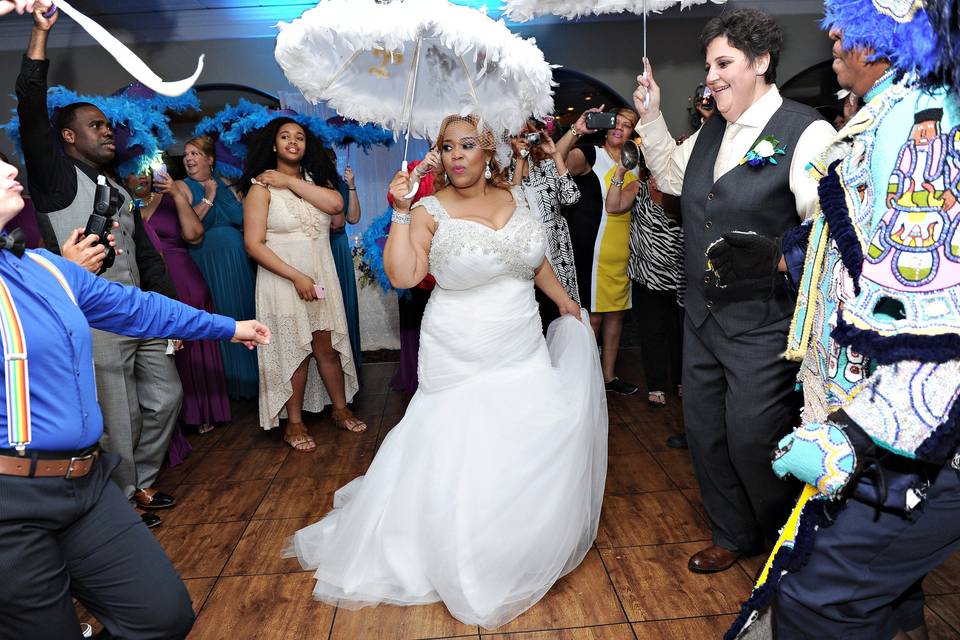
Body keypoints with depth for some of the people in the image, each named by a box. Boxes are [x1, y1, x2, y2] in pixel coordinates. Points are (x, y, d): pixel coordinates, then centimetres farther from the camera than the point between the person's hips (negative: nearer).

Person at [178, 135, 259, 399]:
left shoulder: (225, 184, 13)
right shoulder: (182, 187, 2)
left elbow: (246, 219, 17)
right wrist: (208, 199, -11)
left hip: (239, 261, 4)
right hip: (208, 263, -4)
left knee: (242, 312, 7)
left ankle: (246, 377, 19)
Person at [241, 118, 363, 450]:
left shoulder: (316, 179, 10)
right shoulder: (262, 187, -4)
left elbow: (336, 204, -12)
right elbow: (254, 244, -11)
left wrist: (291, 182, -12)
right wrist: (297, 277, -17)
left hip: (322, 276, 4)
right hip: (282, 279, -3)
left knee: (327, 346, 8)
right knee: (295, 350, 3)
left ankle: (341, 410, 24)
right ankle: (294, 423, 18)